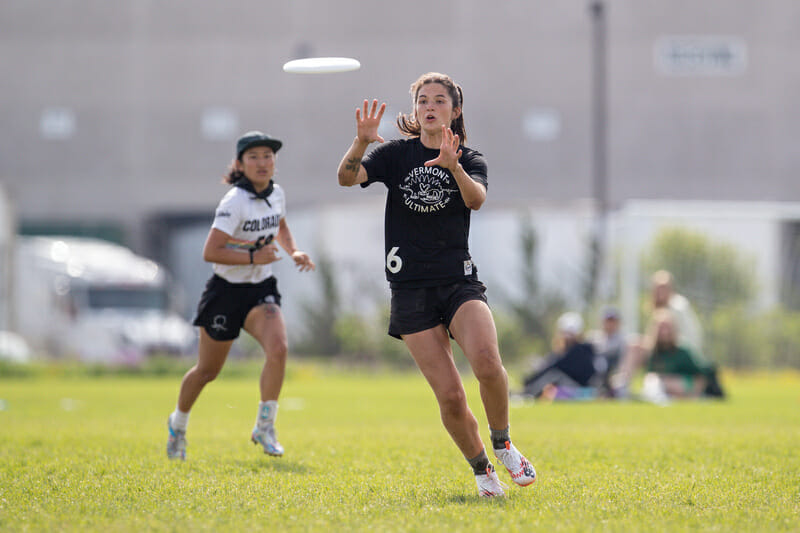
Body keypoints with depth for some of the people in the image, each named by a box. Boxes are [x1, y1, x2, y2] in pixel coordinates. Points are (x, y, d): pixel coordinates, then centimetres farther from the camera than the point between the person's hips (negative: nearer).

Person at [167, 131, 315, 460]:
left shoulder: (276, 194, 1)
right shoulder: (234, 202, -20)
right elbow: (210, 252, -25)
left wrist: (293, 252, 7)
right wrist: (253, 257, -27)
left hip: (261, 291, 5)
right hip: (227, 291, -5)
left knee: (278, 349, -23)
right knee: (207, 371, 9)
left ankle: (264, 427, -9)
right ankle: (178, 424, 37)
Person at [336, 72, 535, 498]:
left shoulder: (471, 160, 7)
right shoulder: (397, 155, 8)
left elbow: (476, 199, -16)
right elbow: (347, 177, -9)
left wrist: (453, 165, -35)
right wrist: (361, 143, -28)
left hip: (459, 282, 0)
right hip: (411, 288, 0)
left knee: (487, 363, -27)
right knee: (449, 396, -8)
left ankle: (502, 443, -2)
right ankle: (480, 468, 15)